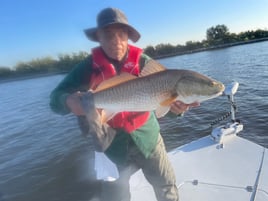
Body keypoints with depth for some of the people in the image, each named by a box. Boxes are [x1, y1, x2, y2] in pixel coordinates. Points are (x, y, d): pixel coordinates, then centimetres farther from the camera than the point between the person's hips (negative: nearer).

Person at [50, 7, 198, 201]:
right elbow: (56, 96, -12)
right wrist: (69, 101, -36)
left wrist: (174, 104, -40)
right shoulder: (89, 66, -11)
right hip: (113, 145, 0)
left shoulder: (142, 62, -11)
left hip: (146, 137, 1)